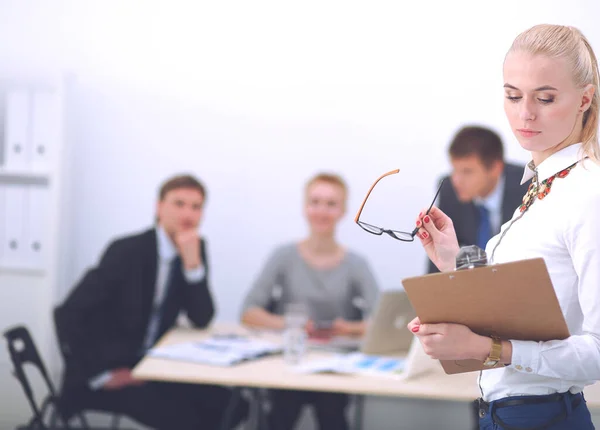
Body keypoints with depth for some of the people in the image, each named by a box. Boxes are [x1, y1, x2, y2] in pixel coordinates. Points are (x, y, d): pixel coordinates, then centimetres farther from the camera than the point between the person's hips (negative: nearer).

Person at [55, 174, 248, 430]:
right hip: (111, 370, -7)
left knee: (231, 405, -11)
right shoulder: (128, 251, -16)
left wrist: (193, 262, -17)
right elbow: (69, 314, -19)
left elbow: (202, 320, -4)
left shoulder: (195, 249, 3)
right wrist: (101, 375, -19)